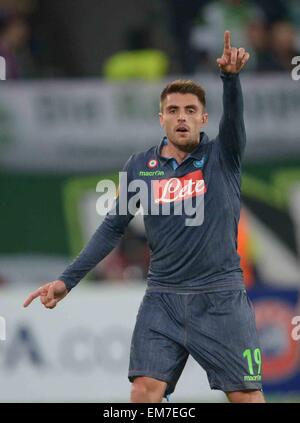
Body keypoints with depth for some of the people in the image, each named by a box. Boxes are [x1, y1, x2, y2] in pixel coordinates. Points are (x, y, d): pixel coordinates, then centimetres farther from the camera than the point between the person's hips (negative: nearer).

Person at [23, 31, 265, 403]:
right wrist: (67, 280, 6)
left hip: (221, 298, -2)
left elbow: (233, 115, -21)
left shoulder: (222, 156, -1)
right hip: (162, 299, 2)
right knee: (144, 390, -9)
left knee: (246, 395, -2)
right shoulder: (140, 166, 6)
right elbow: (112, 228, 11)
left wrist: (230, 77, -42)